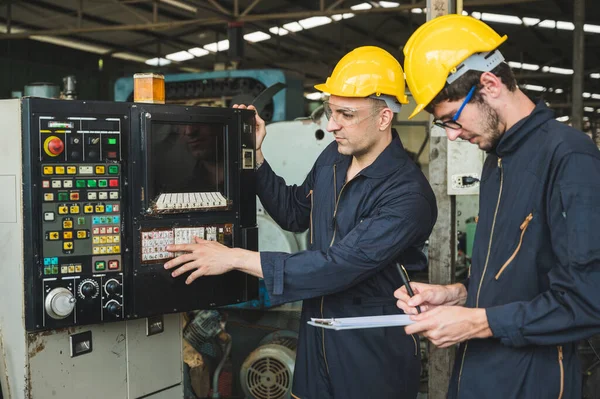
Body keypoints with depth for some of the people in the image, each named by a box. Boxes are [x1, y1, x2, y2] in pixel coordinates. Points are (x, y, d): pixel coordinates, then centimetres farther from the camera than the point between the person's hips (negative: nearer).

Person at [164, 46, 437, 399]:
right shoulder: (332, 159, 1)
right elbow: (294, 214, 16)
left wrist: (236, 258, -26)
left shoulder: (408, 195, -24)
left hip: (374, 359, -6)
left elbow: (339, 266, -29)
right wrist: (255, 153, 3)